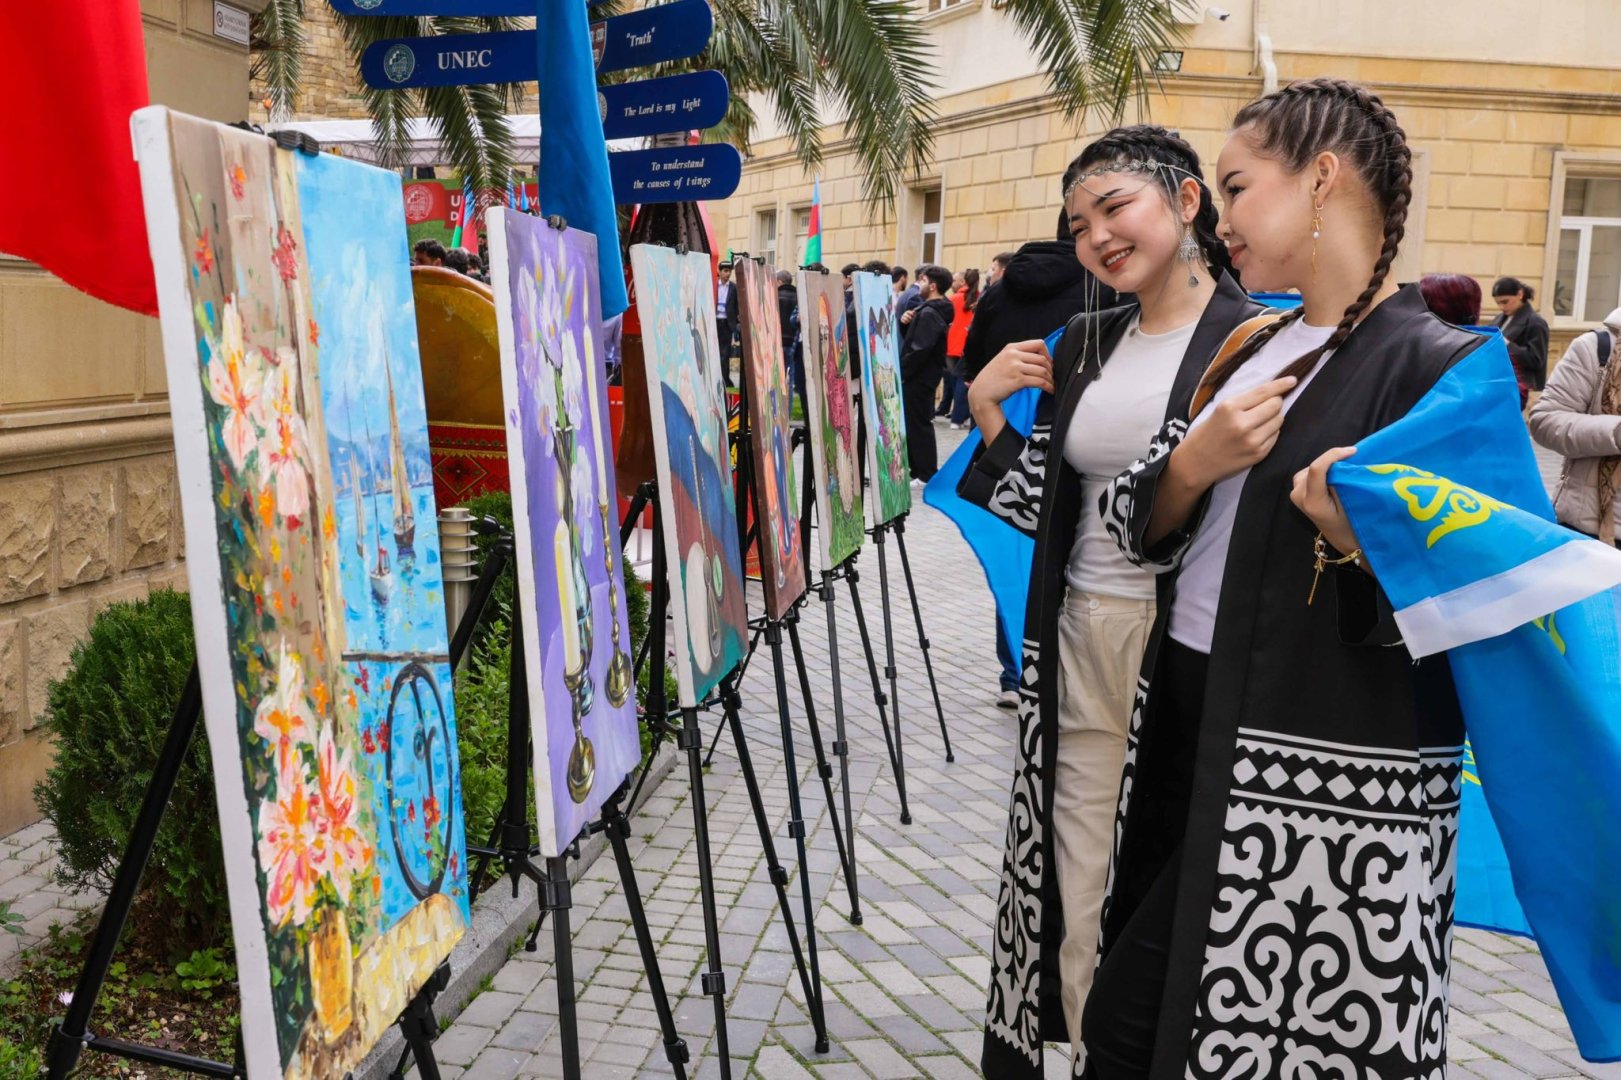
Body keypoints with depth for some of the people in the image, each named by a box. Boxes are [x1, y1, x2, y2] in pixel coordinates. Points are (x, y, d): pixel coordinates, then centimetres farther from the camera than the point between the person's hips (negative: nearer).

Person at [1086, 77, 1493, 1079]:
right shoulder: (1252, 349, 11)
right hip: (1186, 727, 7)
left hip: (1318, 786, -7)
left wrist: (1359, 548, -30)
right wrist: (1193, 463, -11)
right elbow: (1138, 532, 8)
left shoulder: (1435, 364, -13)